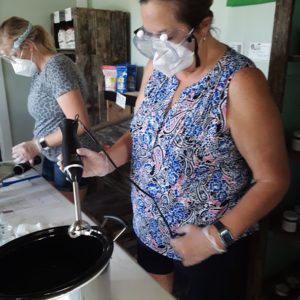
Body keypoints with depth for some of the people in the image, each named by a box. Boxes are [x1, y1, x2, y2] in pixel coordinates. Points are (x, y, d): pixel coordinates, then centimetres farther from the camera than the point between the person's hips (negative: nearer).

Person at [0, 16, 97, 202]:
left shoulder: (56, 68, -19)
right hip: (52, 157, 8)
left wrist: (38, 145, -20)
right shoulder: (40, 71, 9)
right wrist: (34, 147, -3)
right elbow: (47, 118, 11)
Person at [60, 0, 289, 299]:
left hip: (210, 247, -5)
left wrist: (219, 236, -24)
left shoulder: (239, 82, -22)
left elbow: (273, 179, -17)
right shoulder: (156, 67, -3)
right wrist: (108, 160, -12)